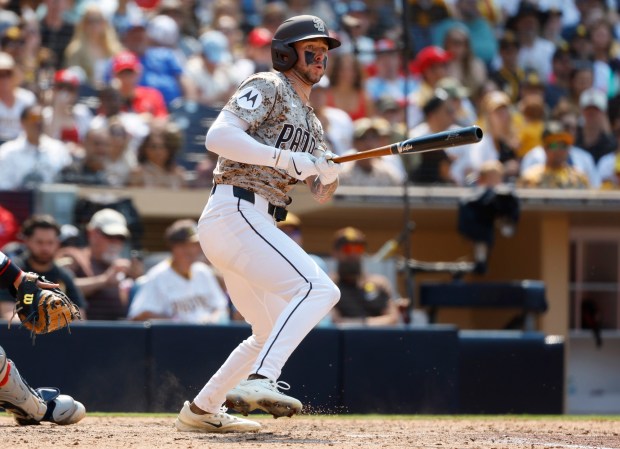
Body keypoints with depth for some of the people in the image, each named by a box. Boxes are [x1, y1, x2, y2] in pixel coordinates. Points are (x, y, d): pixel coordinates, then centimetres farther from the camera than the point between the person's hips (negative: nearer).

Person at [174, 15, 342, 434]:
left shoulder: (310, 121, 24)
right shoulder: (268, 88, -3)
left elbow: (322, 193, 22)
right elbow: (218, 136, -18)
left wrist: (329, 173, -2)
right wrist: (288, 159, -22)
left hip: (255, 225, 10)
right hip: (236, 211, -10)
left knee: (273, 331, 18)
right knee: (319, 288, -24)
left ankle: (202, 410, 24)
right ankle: (258, 381, -37)